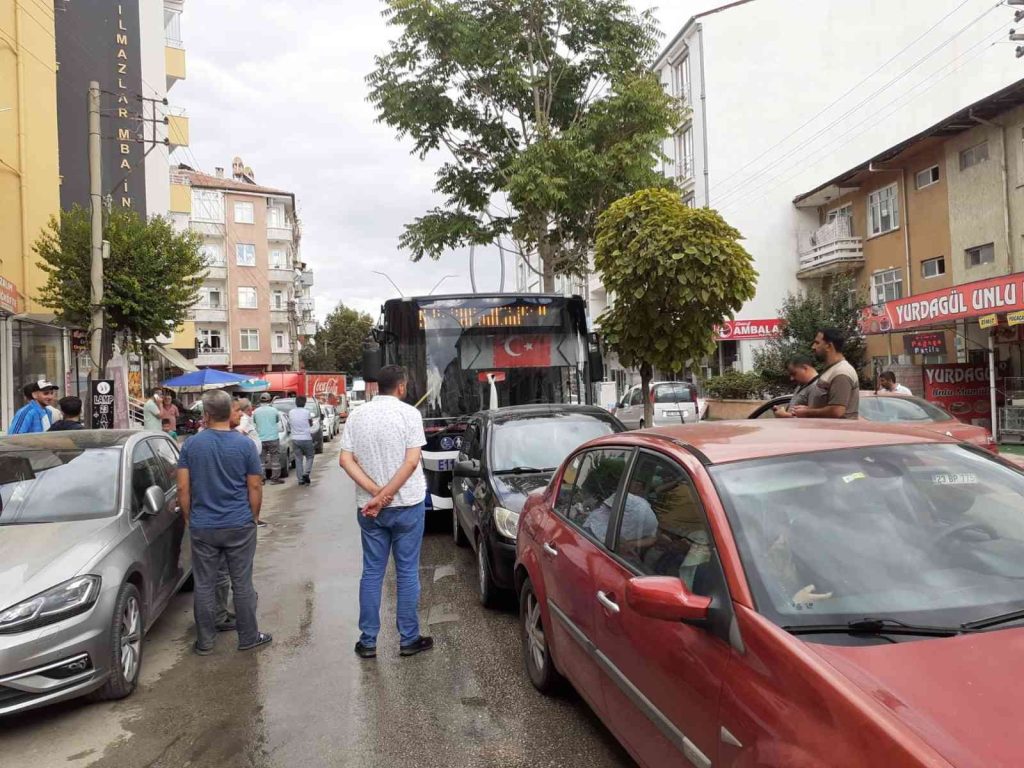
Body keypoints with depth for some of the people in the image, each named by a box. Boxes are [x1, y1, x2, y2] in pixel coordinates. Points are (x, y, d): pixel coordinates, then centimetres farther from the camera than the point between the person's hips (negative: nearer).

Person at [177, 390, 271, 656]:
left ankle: (205, 642, 20)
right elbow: (255, 487, -4)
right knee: (242, 583, 8)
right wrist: (254, 516, 9)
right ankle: (248, 637, 19)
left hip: (202, 527, 1)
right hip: (240, 525, -1)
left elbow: (183, 487, -2)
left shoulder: (191, 444, -3)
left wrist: (188, 518, 10)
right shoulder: (245, 444, -7)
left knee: (204, 585, 11)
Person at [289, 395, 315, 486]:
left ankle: (301, 479, 7)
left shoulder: (291, 412, 0)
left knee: (298, 459, 8)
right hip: (306, 438, -3)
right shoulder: (306, 412, -9)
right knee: (309, 457, 12)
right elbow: (311, 424, 4)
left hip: (295, 439, 3)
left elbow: (289, 422, 14)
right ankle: (306, 473, -9)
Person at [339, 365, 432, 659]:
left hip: (367, 507, 3)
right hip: (407, 504, -3)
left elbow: (345, 460, -4)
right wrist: (384, 497, -13)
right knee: (407, 572, 7)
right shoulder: (409, 413, -9)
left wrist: (375, 492, -11)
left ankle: (367, 641, 17)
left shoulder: (357, 416, 3)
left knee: (372, 573, 12)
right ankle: (409, 639, 15)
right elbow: (411, 462, -16)